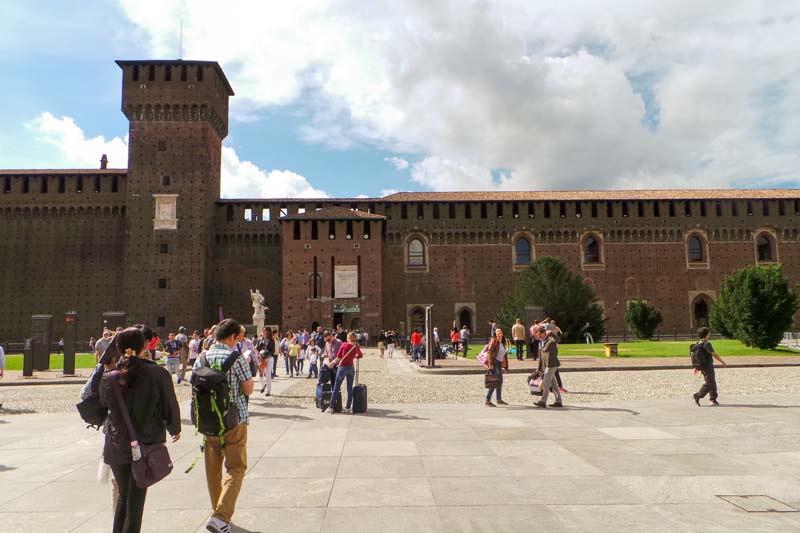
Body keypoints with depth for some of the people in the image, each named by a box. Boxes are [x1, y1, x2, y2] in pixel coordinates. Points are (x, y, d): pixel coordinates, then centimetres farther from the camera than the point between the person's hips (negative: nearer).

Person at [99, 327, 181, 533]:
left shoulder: (109, 379, -7)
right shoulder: (158, 374, -14)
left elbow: (103, 404, 12)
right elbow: (170, 407, -6)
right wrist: (175, 429, 13)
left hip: (117, 446, 3)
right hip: (147, 446, -3)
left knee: (123, 495, 23)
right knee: (136, 500, 9)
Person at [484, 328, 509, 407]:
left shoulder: (503, 343, 18)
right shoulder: (494, 341, -7)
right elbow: (490, 353, -15)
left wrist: (504, 366, 20)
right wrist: (490, 365, -22)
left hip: (499, 363, 9)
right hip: (494, 362, -9)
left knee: (500, 381, 14)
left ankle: (499, 399, 25)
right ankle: (487, 401, -12)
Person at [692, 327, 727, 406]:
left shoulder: (697, 344, 9)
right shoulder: (707, 344, -17)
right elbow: (714, 355, -17)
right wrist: (723, 362, -5)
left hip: (702, 366, 9)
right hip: (708, 366, -9)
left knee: (712, 382, 15)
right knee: (709, 383, -3)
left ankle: (713, 399, 19)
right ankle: (697, 395, -6)